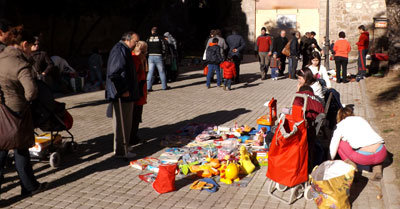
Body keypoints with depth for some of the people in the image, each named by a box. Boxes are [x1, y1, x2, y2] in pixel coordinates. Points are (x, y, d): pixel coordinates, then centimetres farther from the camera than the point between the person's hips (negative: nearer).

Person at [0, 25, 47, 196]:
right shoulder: (21, 65, -19)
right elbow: (31, 90, -29)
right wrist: (26, 100, -8)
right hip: (15, 112, -7)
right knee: (21, 150, 7)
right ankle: (29, 186, 22)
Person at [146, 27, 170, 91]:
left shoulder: (148, 39, 5)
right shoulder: (160, 38, -1)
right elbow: (164, 48, -3)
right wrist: (163, 54, 10)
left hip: (151, 56, 2)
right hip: (158, 56, -2)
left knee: (150, 72, 5)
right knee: (162, 72, 7)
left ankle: (148, 87, 0)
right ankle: (164, 86, 12)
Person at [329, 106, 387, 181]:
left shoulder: (340, 125, 14)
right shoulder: (361, 119, 27)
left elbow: (333, 149, 15)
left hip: (364, 157, -4)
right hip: (382, 155, 4)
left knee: (340, 143, 17)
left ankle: (351, 166, 4)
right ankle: (377, 167, 13)